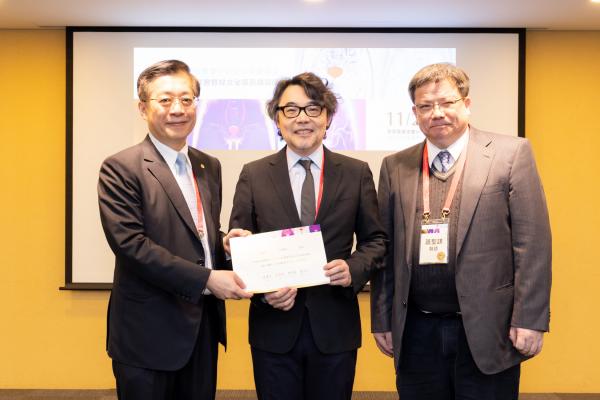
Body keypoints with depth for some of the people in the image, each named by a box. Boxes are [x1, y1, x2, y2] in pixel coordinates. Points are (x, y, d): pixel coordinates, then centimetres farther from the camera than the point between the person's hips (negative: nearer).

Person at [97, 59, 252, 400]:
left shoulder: (209, 166, 11)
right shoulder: (121, 168, -10)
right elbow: (130, 243, -19)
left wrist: (225, 241, -4)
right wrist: (205, 279, -21)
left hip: (204, 323, 6)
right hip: (149, 331, -6)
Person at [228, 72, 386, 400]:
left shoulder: (357, 173, 2)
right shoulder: (253, 175, 2)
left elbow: (375, 239, 7)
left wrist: (354, 269, -13)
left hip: (335, 327, 1)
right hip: (274, 327, 0)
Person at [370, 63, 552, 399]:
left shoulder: (511, 153, -2)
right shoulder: (395, 167, 8)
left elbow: (532, 243, -5)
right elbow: (386, 249, 9)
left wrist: (530, 320, -10)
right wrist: (382, 320, 7)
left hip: (487, 330, -3)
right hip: (416, 333, 3)